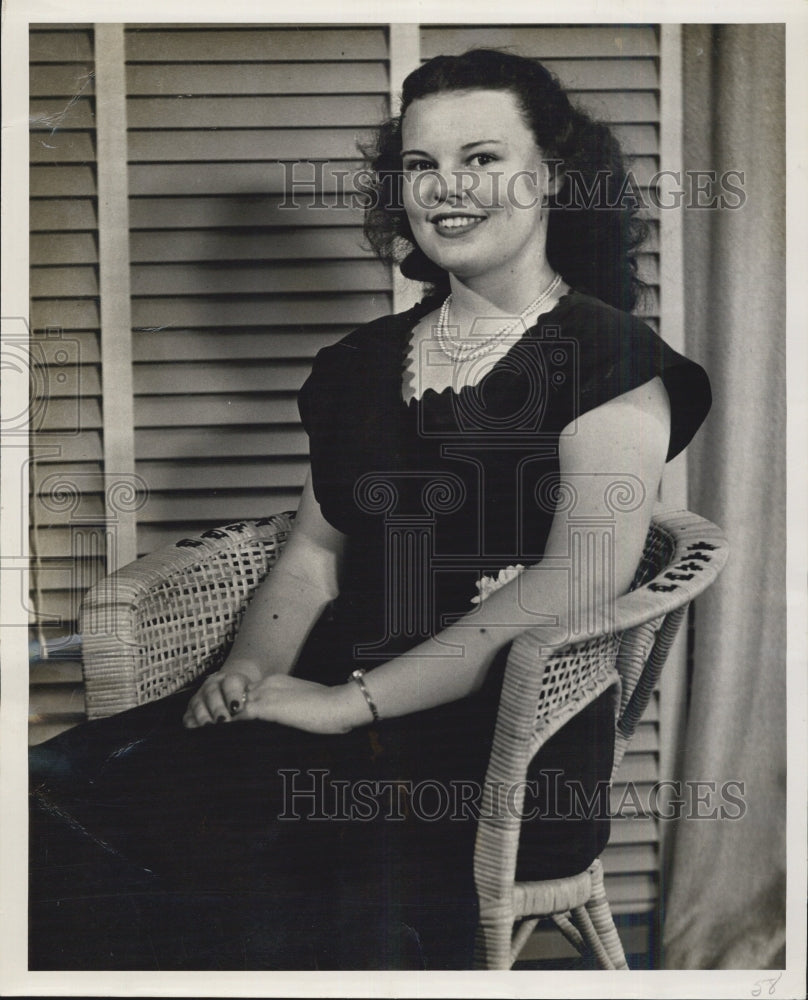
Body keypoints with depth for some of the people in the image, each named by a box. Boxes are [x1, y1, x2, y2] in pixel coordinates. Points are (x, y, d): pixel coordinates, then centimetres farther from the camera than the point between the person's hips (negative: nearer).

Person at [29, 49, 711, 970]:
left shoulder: (607, 357, -2)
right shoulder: (368, 361, 18)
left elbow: (582, 581, -15)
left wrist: (355, 699, -18)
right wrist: (252, 665, -4)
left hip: (508, 741, -5)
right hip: (335, 707, 6)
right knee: (59, 789, -18)